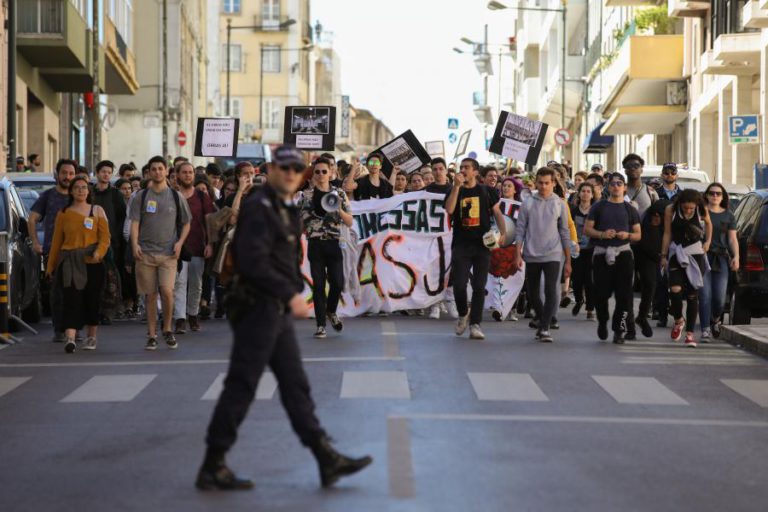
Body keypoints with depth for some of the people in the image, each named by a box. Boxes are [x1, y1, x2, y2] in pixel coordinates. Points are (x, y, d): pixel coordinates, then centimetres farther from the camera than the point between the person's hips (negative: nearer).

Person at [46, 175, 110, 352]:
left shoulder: (97, 211, 9)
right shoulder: (63, 213, 11)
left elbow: (105, 237, 3)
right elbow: (56, 240, 13)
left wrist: (99, 252, -16)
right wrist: (51, 265, 14)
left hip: (92, 262, 1)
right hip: (70, 261, -1)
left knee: (91, 300, 7)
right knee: (71, 298, -13)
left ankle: (91, 337, 24)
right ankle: (70, 339, -23)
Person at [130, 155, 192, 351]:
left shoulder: (176, 197, 7)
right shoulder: (140, 197, 6)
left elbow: (186, 223, 14)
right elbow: (134, 223, 1)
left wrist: (180, 242, -1)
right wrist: (135, 245, -13)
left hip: (168, 253, -1)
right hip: (145, 252, 1)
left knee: (167, 291, -15)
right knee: (150, 295, 3)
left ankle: (167, 330, 5)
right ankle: (152, 335, 11)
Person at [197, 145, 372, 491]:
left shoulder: (286, 210, 17)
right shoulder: (258, 207, -14)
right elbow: (253, 262, -23)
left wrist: (295, 294, 11)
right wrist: (291, 294, -21)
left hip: (278, 312, 10)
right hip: (258, 309, -10)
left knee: (295, 385, 11)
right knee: (240, 388, -5)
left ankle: (327, 458, 14)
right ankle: (212, 468, 3)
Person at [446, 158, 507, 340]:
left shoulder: (485, 191, 7)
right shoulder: (455, 191, 6)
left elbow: (497, 212, 10)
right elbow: (449, 209, -13)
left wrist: (502, 232, -6)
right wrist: (457, 186, -17)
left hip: (482, 244, 0)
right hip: (461, 245, 0)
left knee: (479, 286, -2)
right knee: (459, 285, -7)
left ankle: (475, 325, 1)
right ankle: (463, 314, 20)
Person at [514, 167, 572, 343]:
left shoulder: (560, 204, 3)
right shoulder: (528, 204, 3)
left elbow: (565, 233, 6)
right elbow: (520, 230, 3)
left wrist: (568, 261, 5)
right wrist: (518, 254, -5)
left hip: (552, 256, -2)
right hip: (531, 256, 2)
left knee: (551, 291, -15)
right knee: (532, 294, 10)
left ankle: (544, 328, -12)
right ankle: (542, 320, 32)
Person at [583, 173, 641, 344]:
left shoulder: (630, 209, 11)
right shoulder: (599, 206, 8)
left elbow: (638, 234, 12)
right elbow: (587, 229, 5)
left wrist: (627, 235, -9)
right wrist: (602, 234, -12)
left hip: (623, 253, 1)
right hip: (601, 253, 0)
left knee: (623, 293, -5)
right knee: (601, 293, -1)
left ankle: (619, 329, 3)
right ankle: (602, 321, 26)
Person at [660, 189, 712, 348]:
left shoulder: (702, 211, -4)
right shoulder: (671, 210, -6)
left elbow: (708, 223, 18)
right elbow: (667, 234, 1)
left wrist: (708, 241, 8)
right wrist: (663, 256, 2)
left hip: (696, 254, 1)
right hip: (676, 253, -1)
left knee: (692, 294, 1)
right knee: (675, 289, -18)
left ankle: (689, 333, 7)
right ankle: (678, 320, 11)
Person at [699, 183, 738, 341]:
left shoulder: (728, 215, 13)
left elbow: (733, 239, 12)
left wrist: (736, 256, -2)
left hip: (721, 258, 3)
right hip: (703, 256, -3)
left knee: (719, 296, -1)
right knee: (705, 295, -10)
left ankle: (715, 319, 29)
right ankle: (706, 329, -7)